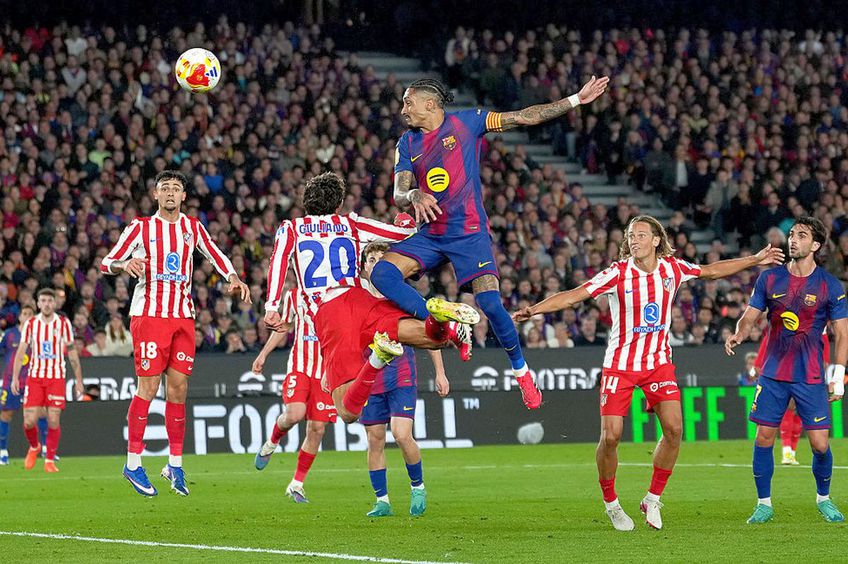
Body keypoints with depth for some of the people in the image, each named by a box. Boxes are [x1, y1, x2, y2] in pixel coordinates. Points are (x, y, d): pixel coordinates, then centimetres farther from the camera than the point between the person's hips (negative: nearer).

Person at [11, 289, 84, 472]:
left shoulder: (63, 323, 2)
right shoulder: (31, 323, 4)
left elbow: (72, 353, 7)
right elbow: (21, 352, 4)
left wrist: (78, 380, 5)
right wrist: (15, 377, -5)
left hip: (56, 377, -1)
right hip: (34, 377, 1)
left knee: (54, 421, -8)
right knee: (29, 421, -5)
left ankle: (50, 461, 4)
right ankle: (34, 447, 25)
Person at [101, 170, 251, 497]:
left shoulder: (192, 227, 11)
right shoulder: (141, 227, 2)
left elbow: (215, 256, 20)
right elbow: (107, 263, 0)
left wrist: (233, 279, 1)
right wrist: (125, 264, -22)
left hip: (183, 316, 4)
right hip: (148, 314, -4)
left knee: (178, 389, 2)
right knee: (148, 387, -9)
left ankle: (175, 464, 9)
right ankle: (133, 463, -2)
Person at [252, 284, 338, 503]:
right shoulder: (293, 295, 8)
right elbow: (284, 327, 23)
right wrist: (263, 353, 19)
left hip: (325, 369, 0)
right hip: (299, 365, 0)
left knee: (317, 429, -2)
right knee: (295, 413, -24)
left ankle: (296, 485, 11)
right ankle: (272, 442, 10)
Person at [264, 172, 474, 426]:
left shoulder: (290, 229, 20)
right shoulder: (349, 223, 23)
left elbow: (279, 260, 0)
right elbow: (404, 233, 21)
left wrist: (271, 307, -12)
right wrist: (407, 223, 45)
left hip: (325, 315, -1)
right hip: (359, 299, 1)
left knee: (348, 411, -10)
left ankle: (377, 358, -41)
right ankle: (437, 319, -41)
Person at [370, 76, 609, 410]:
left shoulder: (466, 122, 1)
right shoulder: (407, 143, 11)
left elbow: (524, 117, 3)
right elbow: (399, 193, 2)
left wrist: (575, 100, -1)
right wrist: (414, 196, -24)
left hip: (469, 232, -4)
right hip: (430, 233, 4)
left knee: (489, 303, -16)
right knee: (382, 273, -19)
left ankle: (521, 372, 5)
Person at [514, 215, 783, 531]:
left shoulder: (673, 268, -2)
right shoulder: (618, 273, -13)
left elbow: (711, 271, 16)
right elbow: (573, 296, -17)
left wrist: (755, 260, 21)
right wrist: (533, 310, -29)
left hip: (658, 362, 3)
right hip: (620, 363, -3)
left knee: (674, 428, -12)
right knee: (610, 436, -10)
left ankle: (653, 500, 6)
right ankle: (611, 503, 12)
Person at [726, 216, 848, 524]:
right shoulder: (769, 278, 4)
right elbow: (750, 316, 6)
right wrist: (738, 334, -17)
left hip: (811, 377, -2)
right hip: (773, 373, 2)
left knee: (820, 444, -4)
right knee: (764, 438, -2)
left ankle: (823, 498, 20)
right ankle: (764, 504, 11)